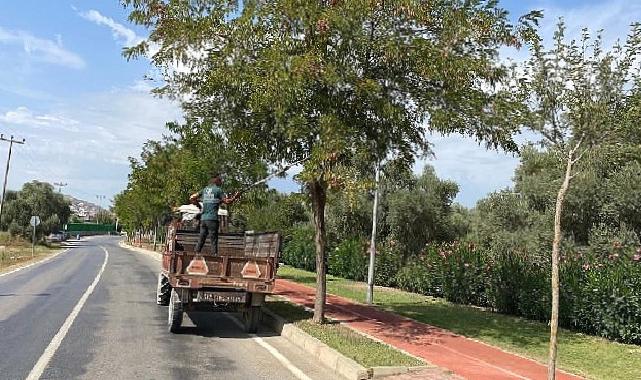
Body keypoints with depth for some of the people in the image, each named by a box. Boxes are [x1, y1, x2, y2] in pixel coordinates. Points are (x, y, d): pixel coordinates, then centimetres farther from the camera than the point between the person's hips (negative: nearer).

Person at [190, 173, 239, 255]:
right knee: (213, 240, -4)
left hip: (203, 218, 6)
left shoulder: (205, 189, 14)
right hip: (212, 219, -6)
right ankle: (214, 255, -7)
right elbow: (226, 201, 0)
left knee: (201, 240, 10)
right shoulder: (218, 190, -3)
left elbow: (191, 198, 15)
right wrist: (234, 198, 13)